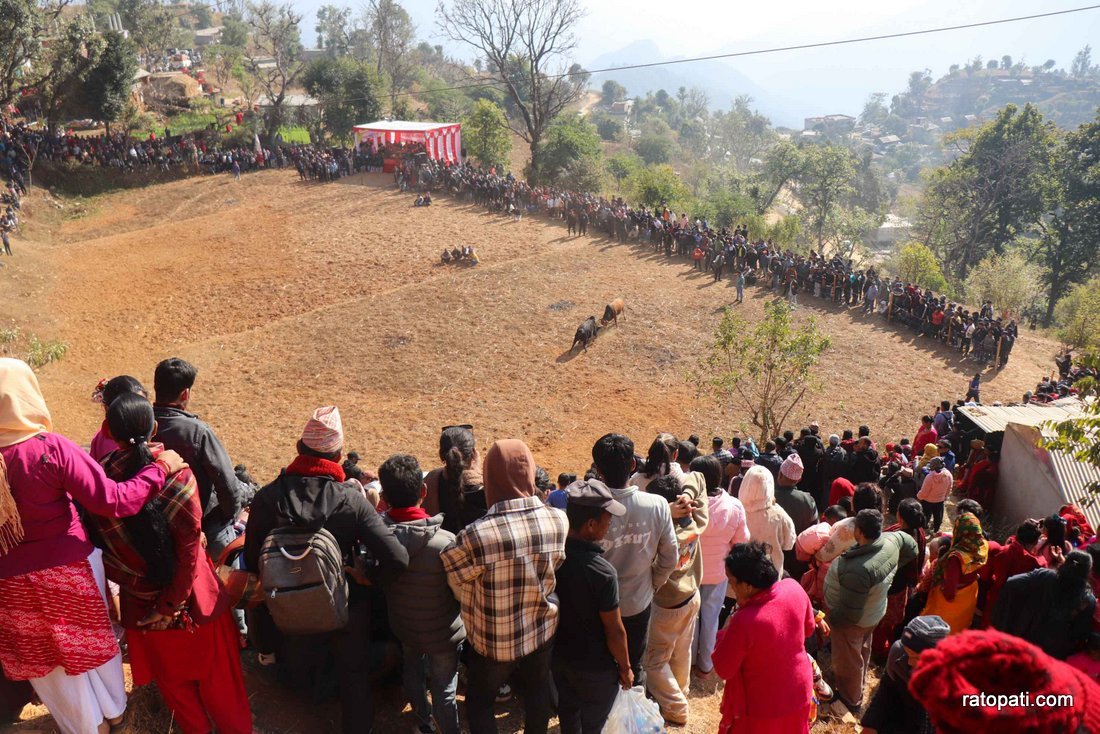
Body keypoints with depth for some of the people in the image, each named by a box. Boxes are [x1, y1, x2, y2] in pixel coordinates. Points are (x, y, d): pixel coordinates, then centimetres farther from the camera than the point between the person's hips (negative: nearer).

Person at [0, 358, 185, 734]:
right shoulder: (51, 449, -25)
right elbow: (115, 501, -28)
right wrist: (160, 467, -17)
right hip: (70, 569, -2)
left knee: (46, 657, 23)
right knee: (91, 642, 24)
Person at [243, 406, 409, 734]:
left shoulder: (267, 498, -19)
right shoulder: (352, 500, -23)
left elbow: (252, 561, -9)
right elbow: (397, 559, -28)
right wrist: (368, 577, -8)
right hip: (347, 609, -1)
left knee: (297, 675, 31)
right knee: (355, 678, 24)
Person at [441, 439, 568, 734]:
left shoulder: (476, 536, -34)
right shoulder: (559, 521, -22)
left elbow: (461, 590, -17)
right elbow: (557, 570, -6)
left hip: (496, 641, -3)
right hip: (542, 631, 3)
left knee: (479, 701, 24)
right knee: (537, 690, 30)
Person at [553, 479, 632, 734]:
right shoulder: (602, 572, -32)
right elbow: (614, 631, -21)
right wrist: (625, 668, -5)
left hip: (558, 654, 6)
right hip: (594, 667, -6)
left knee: (568, 711, 27)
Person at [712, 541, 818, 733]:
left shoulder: (744, 621, -36)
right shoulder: (794, 588, -18)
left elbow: (723, 670, -20)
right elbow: (809, 628, 4)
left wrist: (726, 631, -8)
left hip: (763, 709, -6)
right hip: (798, 693, 6)